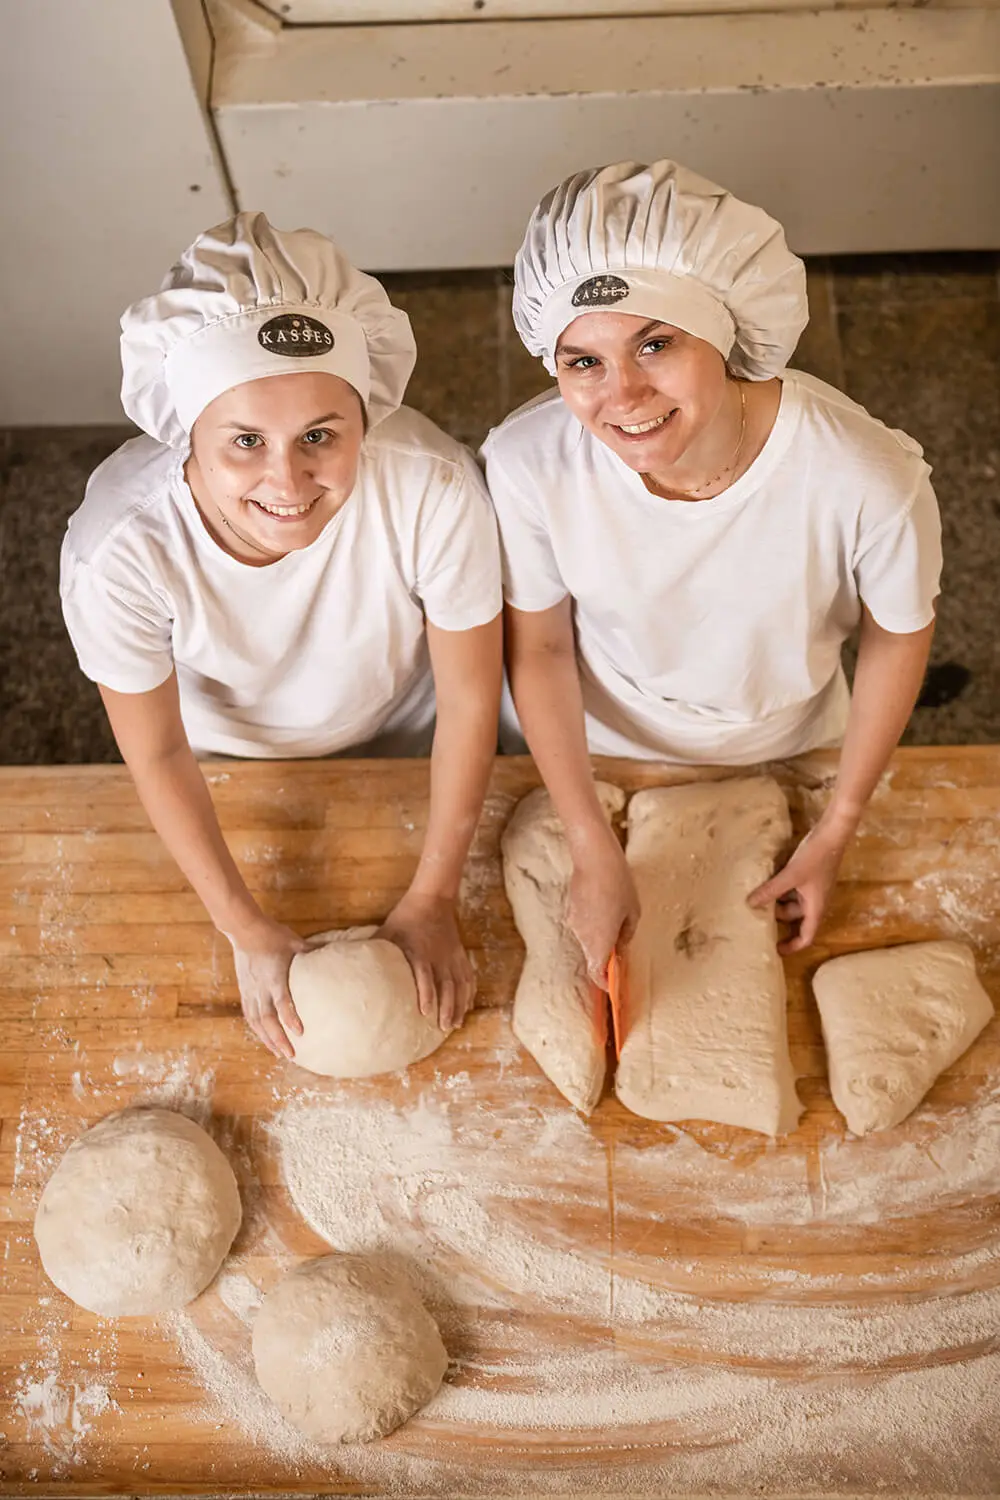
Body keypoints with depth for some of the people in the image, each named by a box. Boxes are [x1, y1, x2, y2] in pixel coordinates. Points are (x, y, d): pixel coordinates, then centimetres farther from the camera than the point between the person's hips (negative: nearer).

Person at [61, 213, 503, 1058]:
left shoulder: (435, 489, -41)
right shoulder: (120, 549, -39)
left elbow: (469, 694, -25)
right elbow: (157, 753, -21)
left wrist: (433, 900, -17)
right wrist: (247, 930, -16)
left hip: (400, 734, 1)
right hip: (226, 756, 0)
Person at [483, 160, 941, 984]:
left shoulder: (870, 480, -36)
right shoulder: (529, 463, -33)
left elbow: (899, 637, -15)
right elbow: (539, 648, -16)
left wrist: (837, 833, -7)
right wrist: (595, 852, -14)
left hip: (783, 757, 0)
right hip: (590, 749, 0)